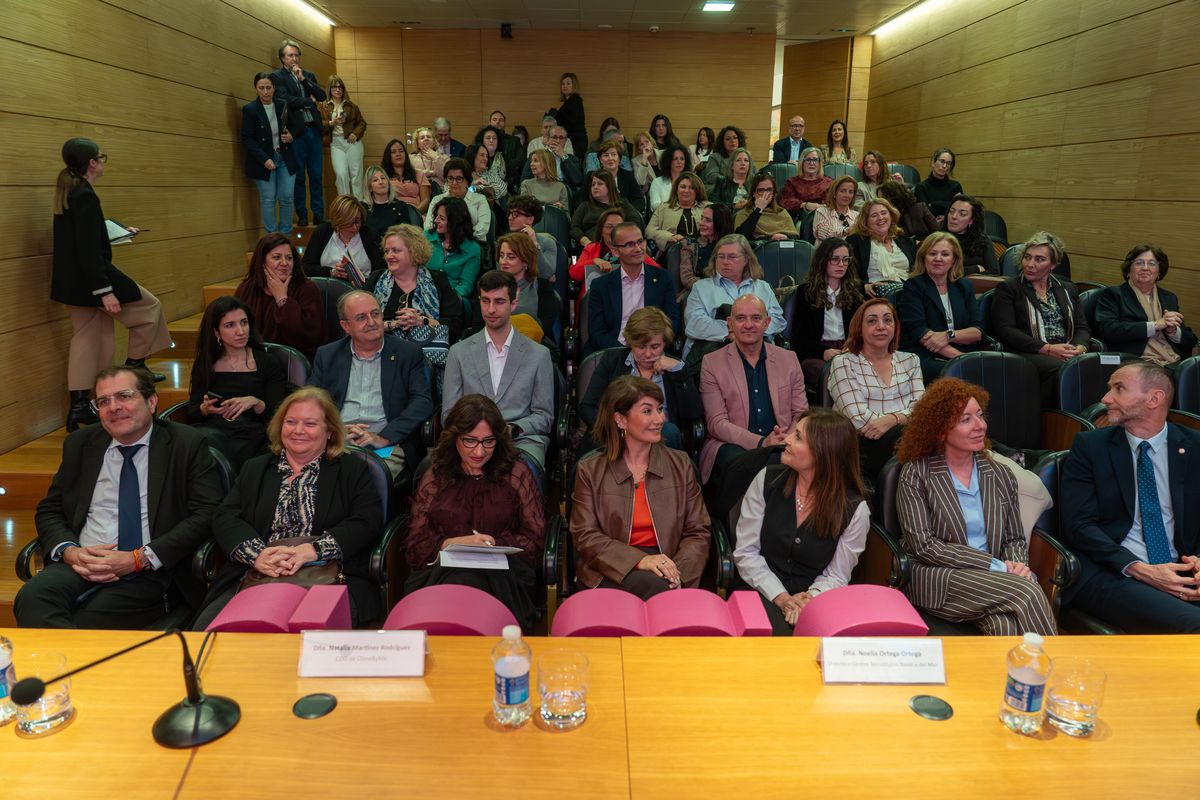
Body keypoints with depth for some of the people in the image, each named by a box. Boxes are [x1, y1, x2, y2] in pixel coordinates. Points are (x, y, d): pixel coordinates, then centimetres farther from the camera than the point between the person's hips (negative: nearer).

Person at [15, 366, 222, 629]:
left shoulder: (187, 445, 1)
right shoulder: (79, 444, 15)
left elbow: (207, 515, -6)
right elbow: (49, 510, 18)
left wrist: (140, 558, -14)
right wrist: (69, 551, -5)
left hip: (151, 573, -4)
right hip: (80, 564, 4)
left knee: (86, 619, -29)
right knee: (31, 598, -26)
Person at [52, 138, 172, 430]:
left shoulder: (67, 192, 11)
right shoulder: (86, 197, -18)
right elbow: (89, 249, -23)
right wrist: (105, 291, -23)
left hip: (71, 280, 10)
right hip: (90, 277, -10)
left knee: (86, 337, 13)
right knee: (149, 307, 9)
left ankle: (78, 406, 14)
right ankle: (134, 367, 16)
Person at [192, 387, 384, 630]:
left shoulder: (353, 470, 13)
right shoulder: (254, 469, 23)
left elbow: (368, 523, -1)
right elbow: (224, 517, 9)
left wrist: (313, 550, -17)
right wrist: (257, 554, -12)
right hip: (254, 580, 4)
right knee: (205, 629, -23)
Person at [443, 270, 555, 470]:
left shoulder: (539, 354, 11)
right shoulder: (459, 352, 14)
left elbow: (544, 416, 10)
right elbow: (449, 414, 12)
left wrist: (513, 429, -10)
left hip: (522, 440, 0)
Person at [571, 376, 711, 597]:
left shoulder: (681, 465, 12)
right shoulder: (590, 470, 5)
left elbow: (698, 533, 9)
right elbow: (585, 537, -3)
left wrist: (678, 572, -13)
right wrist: (639, 560, -19)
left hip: (667, 574, 2)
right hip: (612, 574, -2)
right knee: (652, 584, -34)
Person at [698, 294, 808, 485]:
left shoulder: (788, 359, 15)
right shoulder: (711, 363, 4)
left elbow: (801, 413, 12)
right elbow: (717, 423, -4)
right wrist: (761, 443, -18)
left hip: (781, 445, 3)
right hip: (733, 444, -2)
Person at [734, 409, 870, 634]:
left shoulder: (854, 509, -8)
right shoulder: (768, 480, -4)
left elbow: (836, 576, 0)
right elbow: (745, 553, -3)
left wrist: (810, 598, -21)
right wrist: (780, 597, -16)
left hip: (813, 599, 1)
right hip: (763, 592, 0)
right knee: (779, 634, -31)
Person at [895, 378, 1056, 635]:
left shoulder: (1001, 476, 15)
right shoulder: (916, 475, -1)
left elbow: (1015, 539, 19)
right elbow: (924, 545, -8)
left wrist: (1018, 566, -6)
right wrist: (996, 565, -12)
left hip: (991, 580, 3)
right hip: (938, 581, -3)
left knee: (1006, 626, -32)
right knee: (1028, 593, -27)